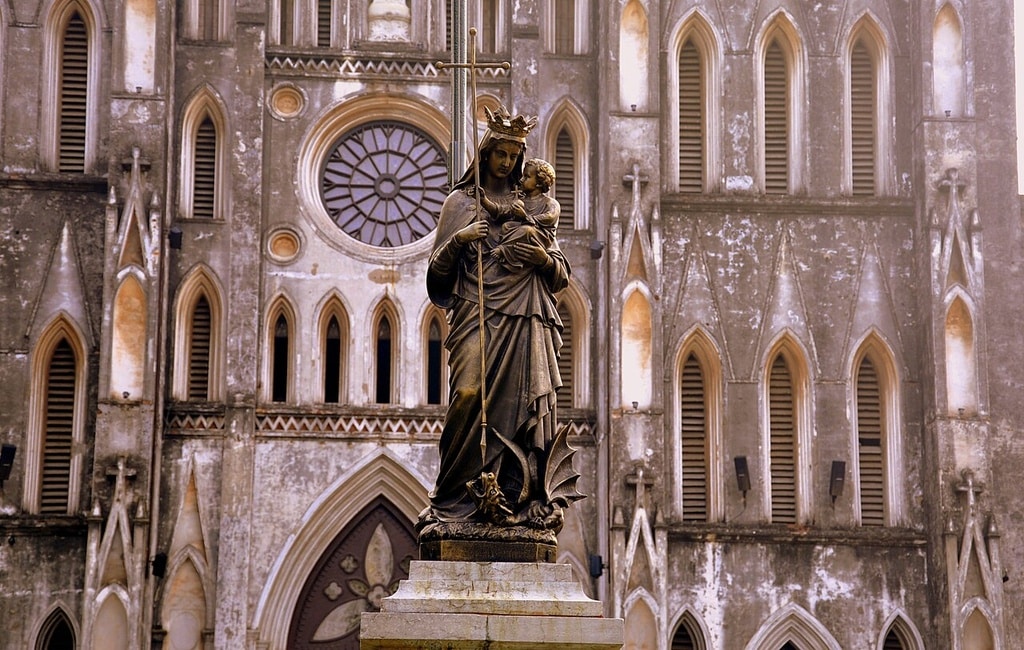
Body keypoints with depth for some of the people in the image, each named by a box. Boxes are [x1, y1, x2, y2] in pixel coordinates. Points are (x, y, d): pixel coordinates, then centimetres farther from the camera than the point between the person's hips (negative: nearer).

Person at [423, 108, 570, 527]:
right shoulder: (461, 202, 14)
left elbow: (561, 276, 18)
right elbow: (438, 269, 9)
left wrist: (545, 259, -3)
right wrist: (459, 238, -8)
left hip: (525, 321, 2)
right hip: (477, 315, -2)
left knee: (522, 405, -8)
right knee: (469, 395, -18)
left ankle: (515, 501, -9)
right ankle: (454, 501, -14)